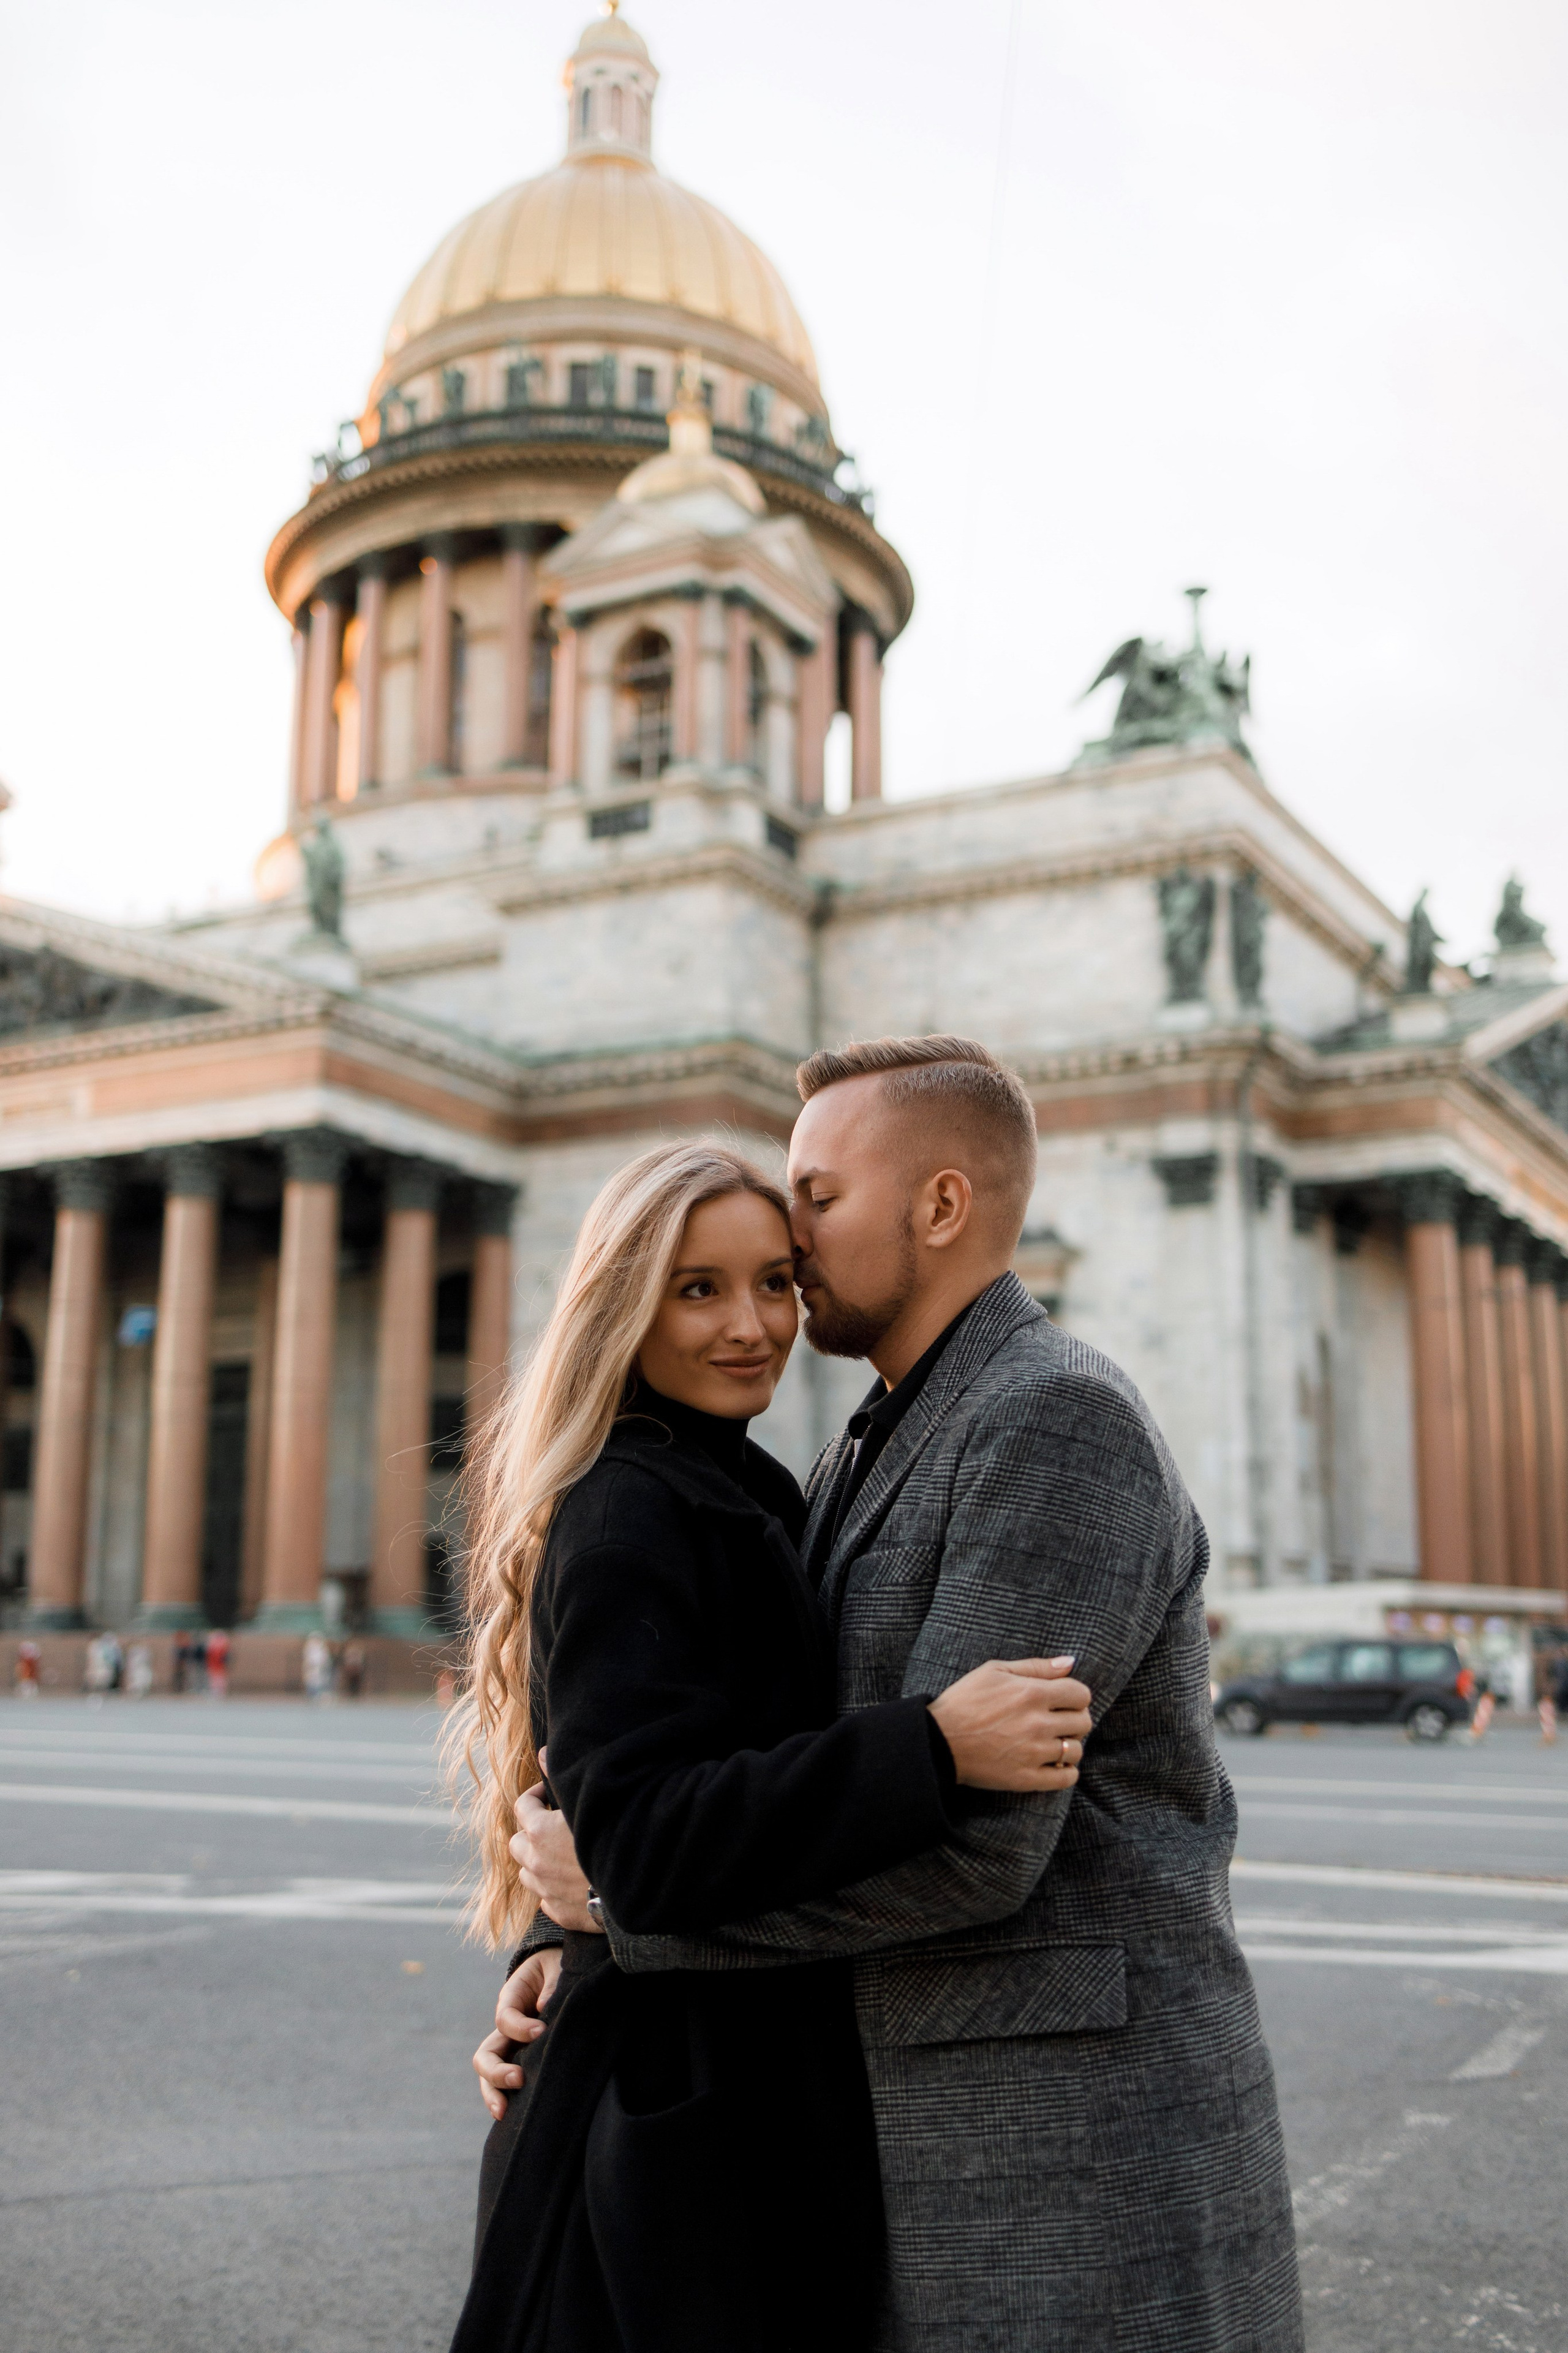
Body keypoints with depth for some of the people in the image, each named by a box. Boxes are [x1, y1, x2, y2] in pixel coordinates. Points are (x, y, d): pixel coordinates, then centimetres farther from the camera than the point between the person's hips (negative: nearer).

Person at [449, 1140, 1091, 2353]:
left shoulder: (741, 1493, 13)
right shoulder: (626, 1517, -18)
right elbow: (643, 1839, -28)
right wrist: (931, 1748, -35)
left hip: (763, 2091, 9)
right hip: (681, 2112, -9)